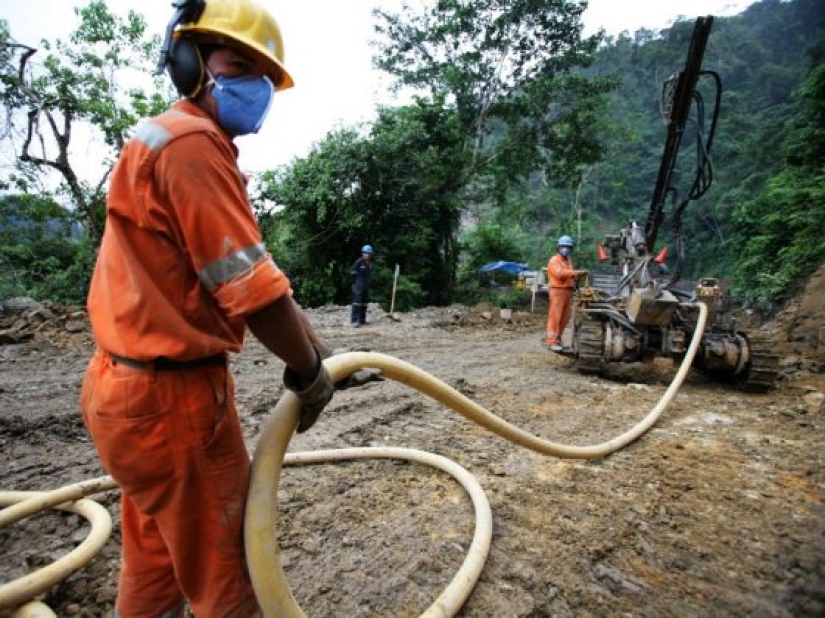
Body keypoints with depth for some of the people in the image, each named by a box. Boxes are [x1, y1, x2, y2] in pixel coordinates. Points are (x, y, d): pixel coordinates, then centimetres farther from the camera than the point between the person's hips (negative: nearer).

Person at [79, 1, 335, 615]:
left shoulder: (177, 144, 17)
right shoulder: (191, 142, -17)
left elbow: (256, 277, 14)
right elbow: (251, 290, -23)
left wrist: (311, 346, 12)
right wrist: (309, 369, -7)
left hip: (137, 387, 10)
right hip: (172, 396, -10)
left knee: (155, 567, 26)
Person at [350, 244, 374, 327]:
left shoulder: (369, 263, 12)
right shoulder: (359, 262, -10)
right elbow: (352, 272, -8)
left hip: (366, 285, 8)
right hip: (359, 285, -8)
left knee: (364, 303, 11)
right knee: (357, 303, -12)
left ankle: (362, 320, 18)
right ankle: (354, 321, -13)